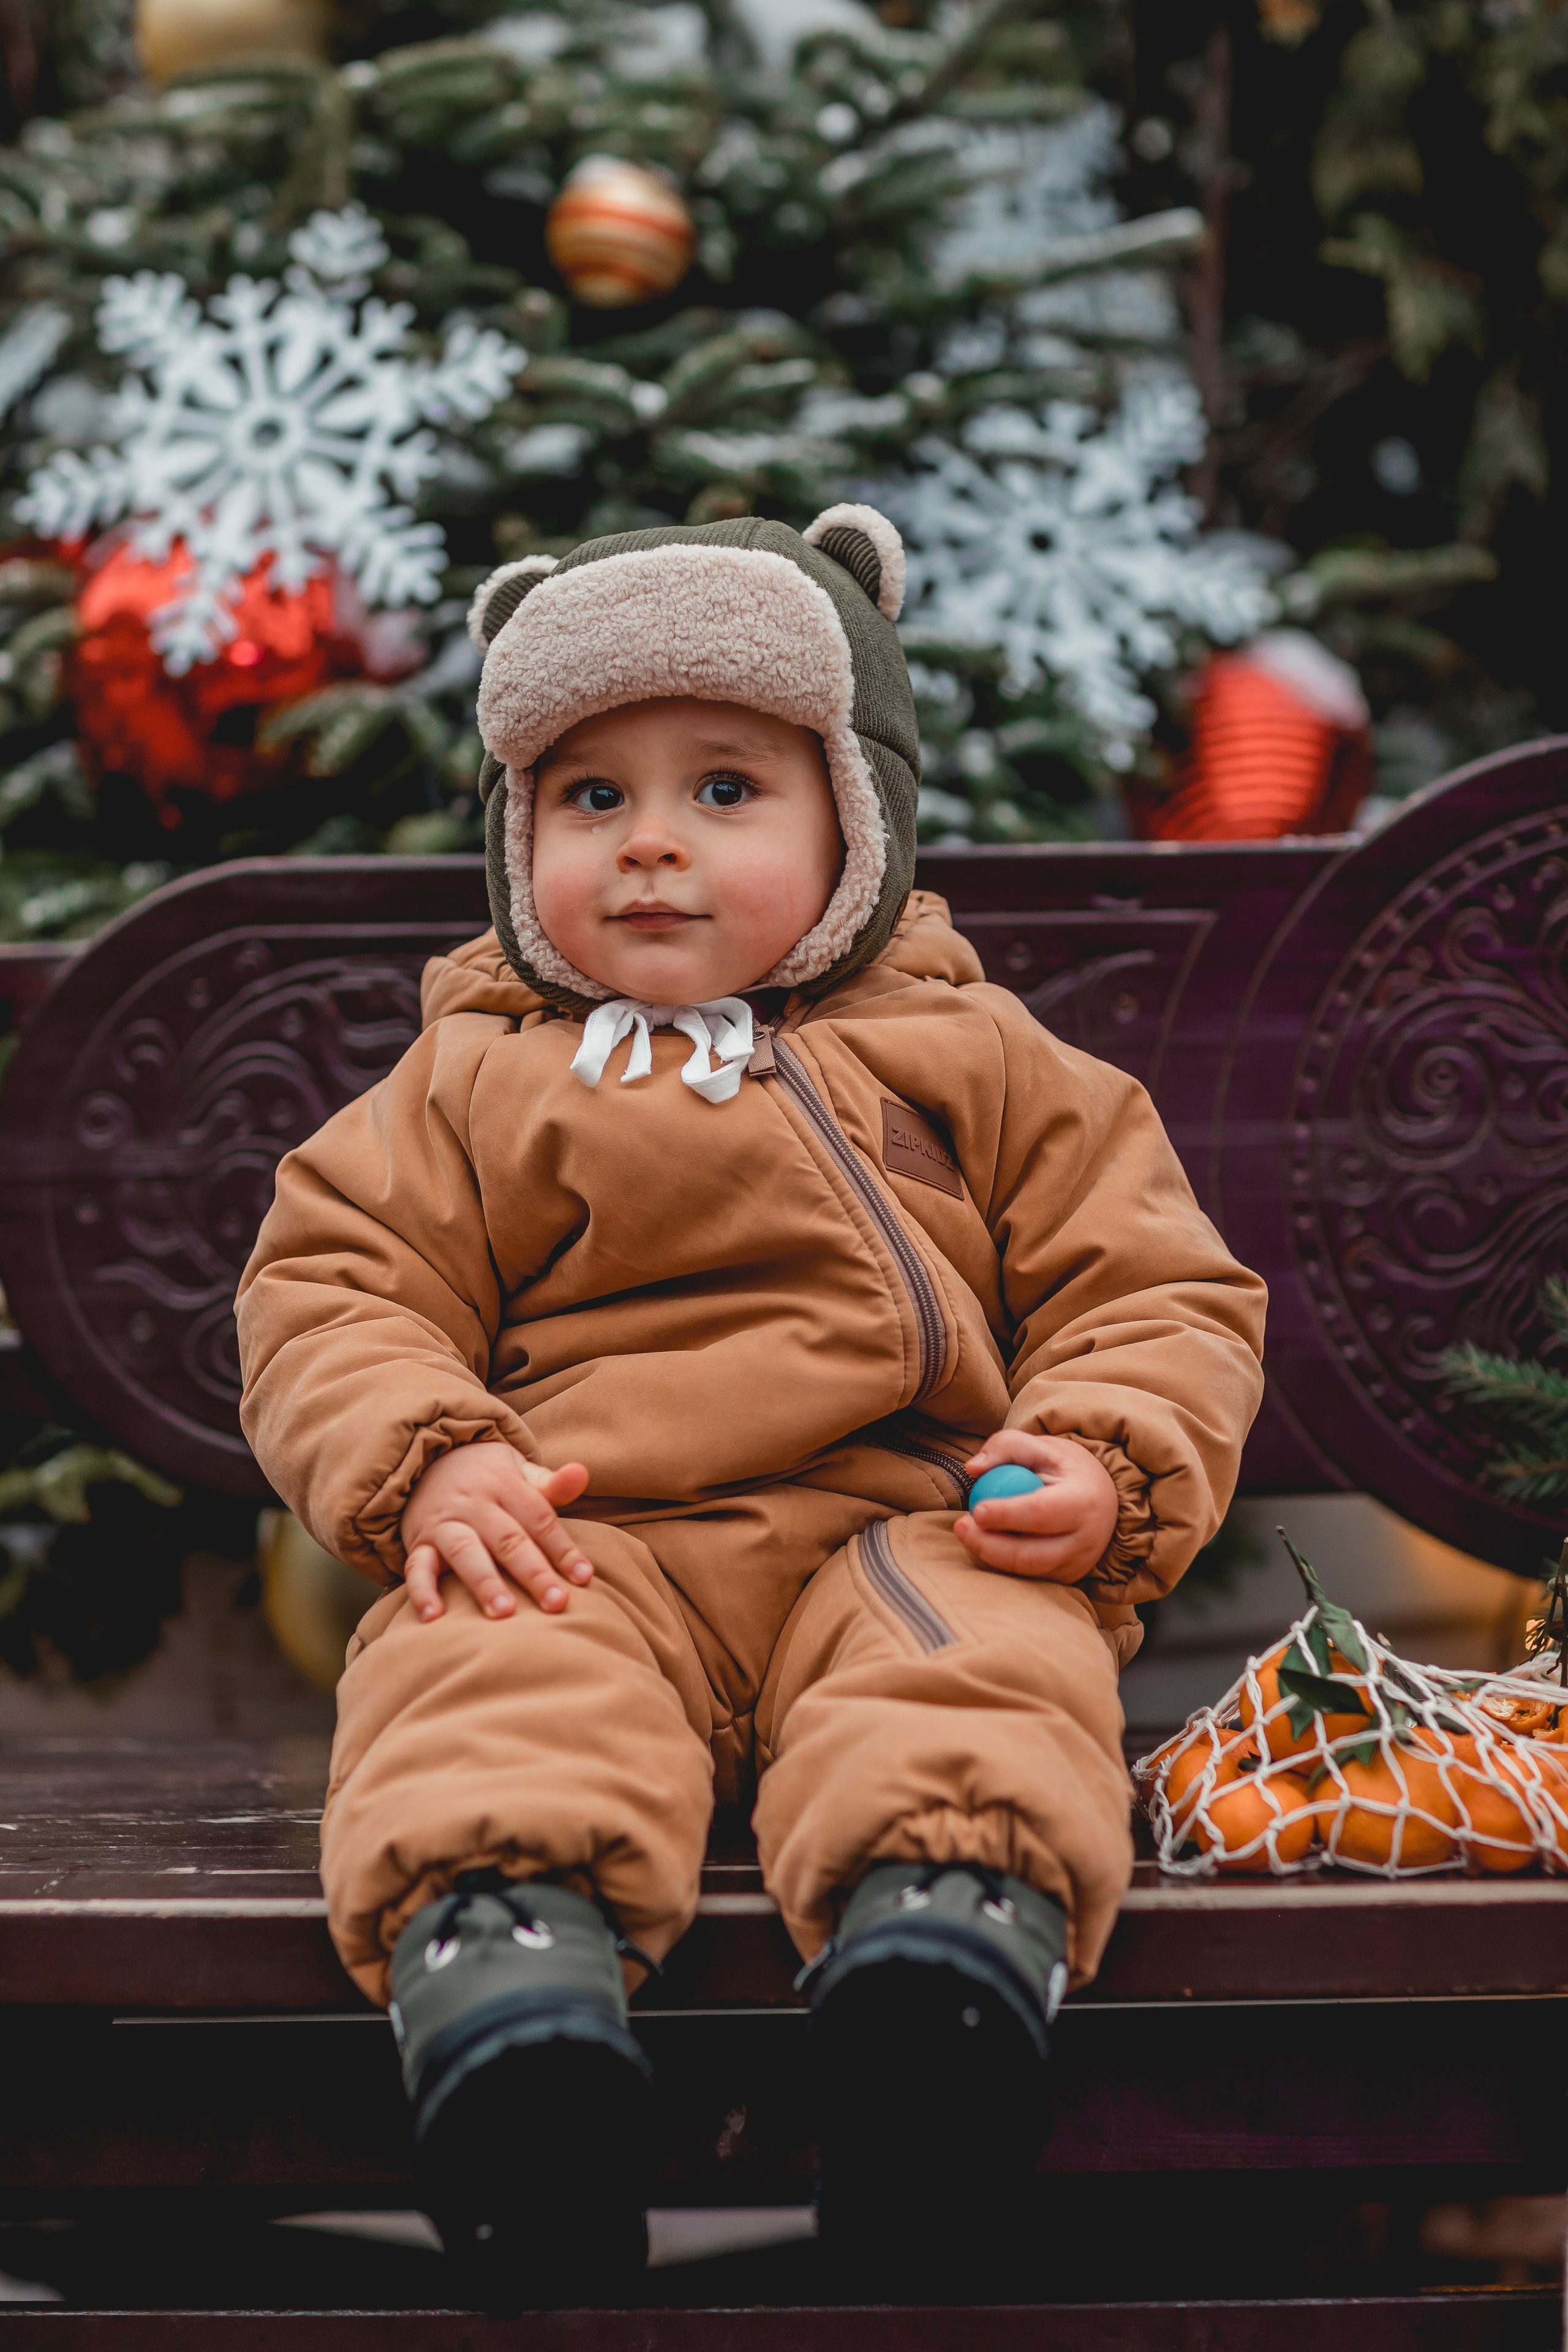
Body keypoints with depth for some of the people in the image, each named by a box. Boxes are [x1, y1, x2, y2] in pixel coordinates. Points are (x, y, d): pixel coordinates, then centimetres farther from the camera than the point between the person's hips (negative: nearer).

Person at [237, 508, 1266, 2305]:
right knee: (492, 1690, -34)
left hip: (907, 1523, 0)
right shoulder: (475, 1081, 22)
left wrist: (1109, 1461, -5)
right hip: (580, 1543, 0)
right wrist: (419, 1463, -7)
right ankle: (502, 1946, -59)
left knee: (984, 1677, -35)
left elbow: (1151, 1286, 18)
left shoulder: (975, 1062, 21)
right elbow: (332, 1292, 16)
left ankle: (949, 1923, -61)